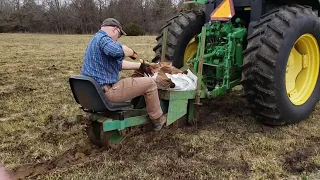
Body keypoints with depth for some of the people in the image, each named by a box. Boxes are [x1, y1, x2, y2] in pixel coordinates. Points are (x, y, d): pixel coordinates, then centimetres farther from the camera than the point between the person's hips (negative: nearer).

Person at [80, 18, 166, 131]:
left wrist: (140, 66, 26)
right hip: (107, 91, -11)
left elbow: (118, 63, 26)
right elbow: (118, 50, -37)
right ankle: (157, 119, 10)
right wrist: (132, 53, -15)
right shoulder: (103, 38, -13)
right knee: (150, 83, -3)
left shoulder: (95, 40, 21)